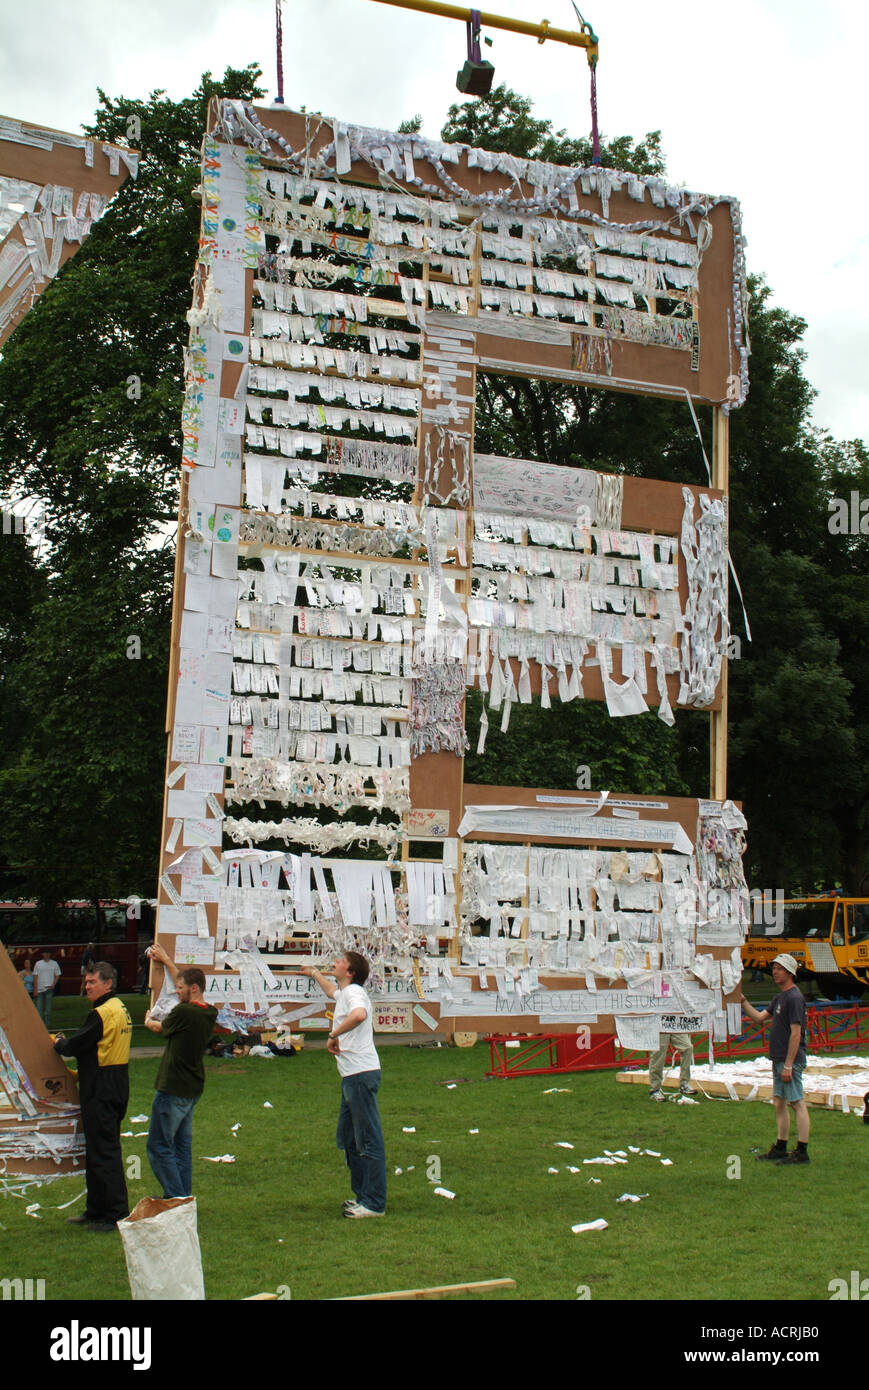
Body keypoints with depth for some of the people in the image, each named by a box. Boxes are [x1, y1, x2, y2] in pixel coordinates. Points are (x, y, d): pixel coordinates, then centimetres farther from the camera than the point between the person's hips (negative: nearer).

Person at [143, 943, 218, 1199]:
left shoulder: (184, 1012, -19)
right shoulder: (210, 1013, 6)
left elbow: (159, 1027, 1)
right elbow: (186, 980, 21)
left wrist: (148, 1020, 23)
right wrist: (166, 961, 32)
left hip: (173, 1090, -9)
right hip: (193, 1089, 9)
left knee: (159, 1147, -3)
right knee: (182, 1146, 16)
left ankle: (177, 1198, -8)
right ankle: (184, 1198, 19)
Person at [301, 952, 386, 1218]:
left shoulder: (354, 992, -12)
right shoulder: (344, 992, 19)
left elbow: (359, 1015, -37)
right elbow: (332, 991, 47)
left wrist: (333, 1035, -26)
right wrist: (314, 974, 63)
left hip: (361, 1074, -11)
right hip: (351, 1076, 11)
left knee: (369, 1141, -6)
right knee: (349, 1139, 17)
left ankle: (374, 1204, -4)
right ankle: (363, 1196, 24)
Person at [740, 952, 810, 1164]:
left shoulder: (794, 998, -15)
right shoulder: (780, 997, 16)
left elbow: (796, 1033, -19)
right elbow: (759, 1017, 21)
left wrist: (788, 1065, -21)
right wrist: (742, 1001, 10)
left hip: (791, 1060, -10)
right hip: (779, 1059, 10)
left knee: (797, 1103, -6)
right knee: (779, 1103, 13)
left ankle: (802, 1152, -4)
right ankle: (780, 1149, 20)